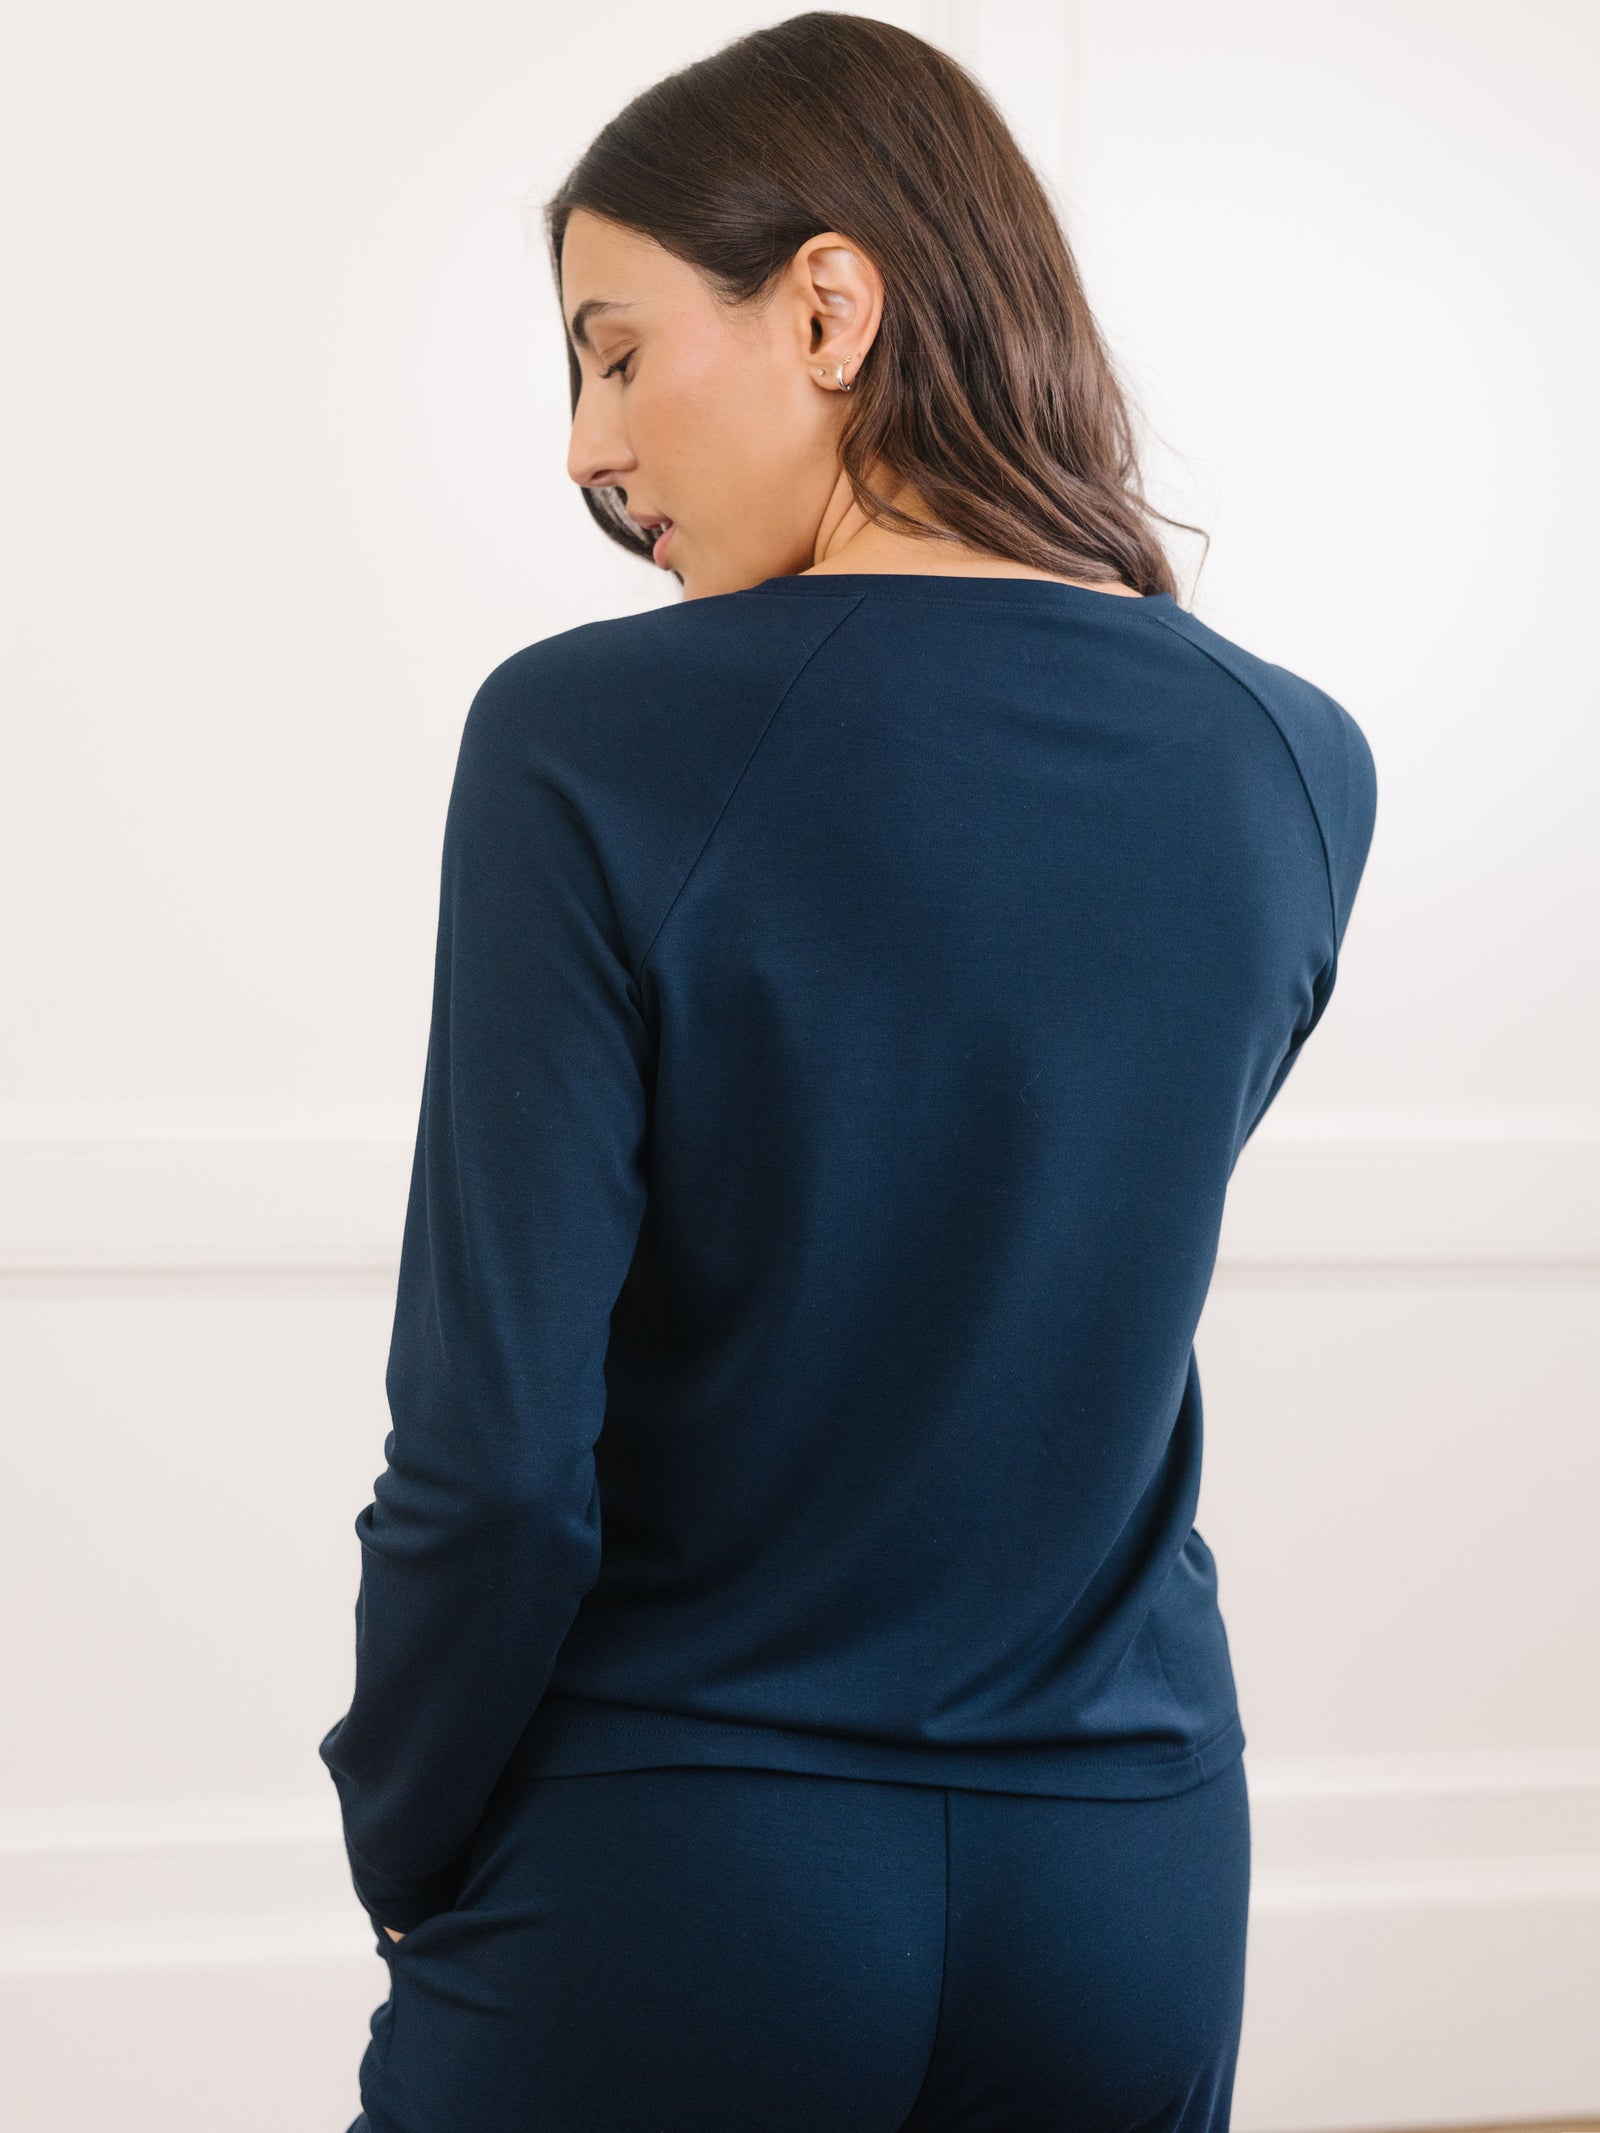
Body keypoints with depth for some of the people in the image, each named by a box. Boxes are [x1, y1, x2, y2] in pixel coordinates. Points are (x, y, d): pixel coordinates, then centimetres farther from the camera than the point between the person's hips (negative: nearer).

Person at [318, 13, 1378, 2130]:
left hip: (673, 1899, -4)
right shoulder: (1296, 767, -2)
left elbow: (497, 1454, -16)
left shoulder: (587, 744, -16)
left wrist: (406, 1856, -2)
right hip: (1131, 1905, 4)